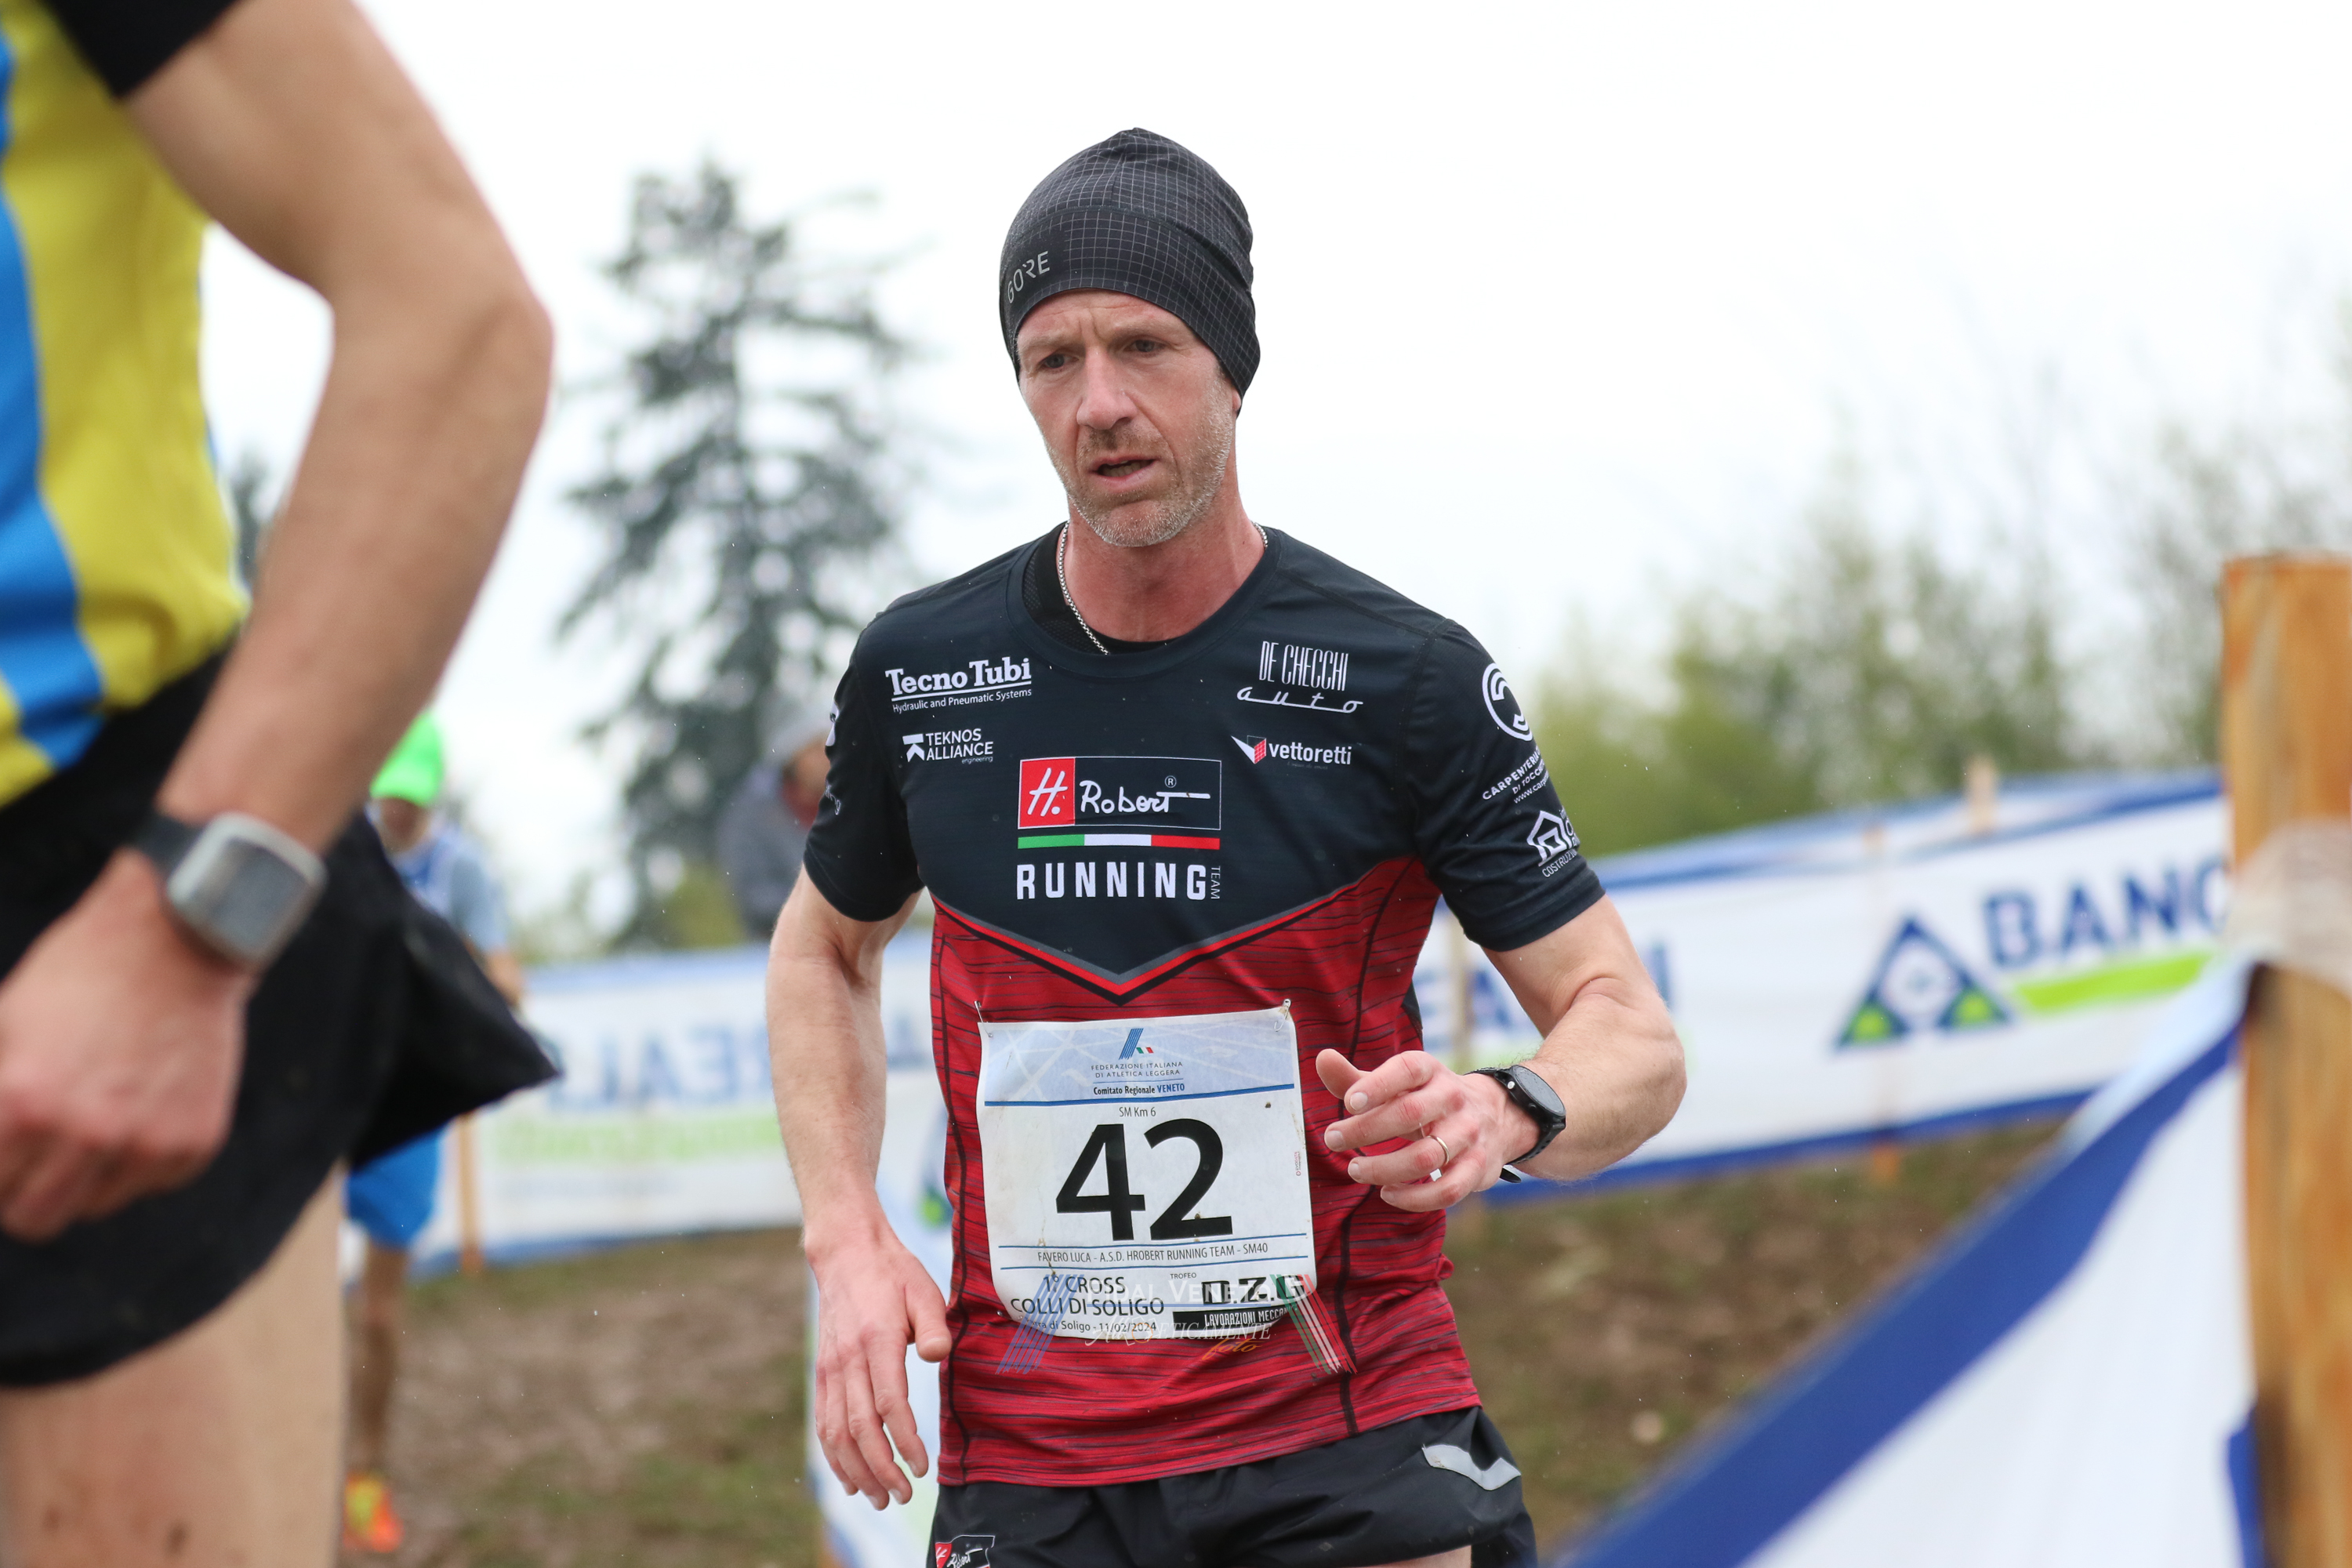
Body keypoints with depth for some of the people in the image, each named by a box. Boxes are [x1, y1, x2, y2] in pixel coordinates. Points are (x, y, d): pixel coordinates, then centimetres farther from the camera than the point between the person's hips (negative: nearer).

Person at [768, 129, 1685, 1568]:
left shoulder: (1407, 678, -5)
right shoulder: (917, 670, 3)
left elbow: (1634, 1037, -3)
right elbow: (825, 947, 21)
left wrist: (1506, 1116, -25)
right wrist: (849, 1243, 6)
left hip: (1354, 1444, -2)